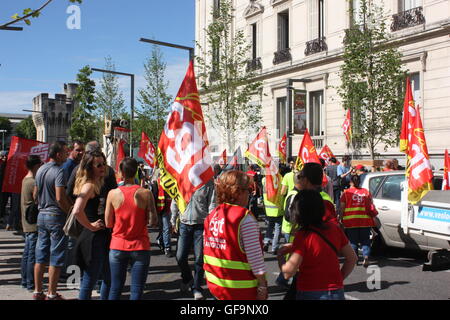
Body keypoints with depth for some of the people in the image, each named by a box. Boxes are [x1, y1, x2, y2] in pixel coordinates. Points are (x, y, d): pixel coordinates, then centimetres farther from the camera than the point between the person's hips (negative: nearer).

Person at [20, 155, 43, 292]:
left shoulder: (25, 180, 12)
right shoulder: (33, 183, -18)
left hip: (28, 224, 10)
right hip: (34, 224, -10)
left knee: (27, 254, 15)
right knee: (33, 255, -4)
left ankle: (25, 281, 23)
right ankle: (31, 284, 2)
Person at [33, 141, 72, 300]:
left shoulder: (40, 170, 10)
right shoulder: (59, 172, -17)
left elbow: (35, 194, 16)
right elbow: (60, 198, -24)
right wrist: (70, 212, -11)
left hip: (42, 215, 8)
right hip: (56, 216, -8)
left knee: (40, 256, 13)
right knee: (56, 258, 1)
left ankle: (38, 292, 21)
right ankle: (52, 294, 7)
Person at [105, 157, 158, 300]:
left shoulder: (113, 193, -7)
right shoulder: (146, 193, -10)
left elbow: (108, 223, -1)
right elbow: (153, 222, -9)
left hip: (117, 247, 2)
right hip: (140, 247, -1)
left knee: (115, 288, 12)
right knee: (136, 290, 4)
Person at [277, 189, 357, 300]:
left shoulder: (303, 236, -17)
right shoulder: (334, 229, 0)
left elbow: (288, 272, -19)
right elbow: (352, 258, 9)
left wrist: (280, 255, -1)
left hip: (310, 294, -5)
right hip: (337, 292, 6)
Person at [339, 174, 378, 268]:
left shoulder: (346, 192, 1)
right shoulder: (366, 192, 8)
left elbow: (342, 208, -2)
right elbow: (371, 206, 8)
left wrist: (341, 219, 5)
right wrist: (374, 214, 21)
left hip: (351, 221, -2)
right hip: (365, 220, 2)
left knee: (353, 241, 8)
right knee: (365, 241, 7)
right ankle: (366, 257, -11)